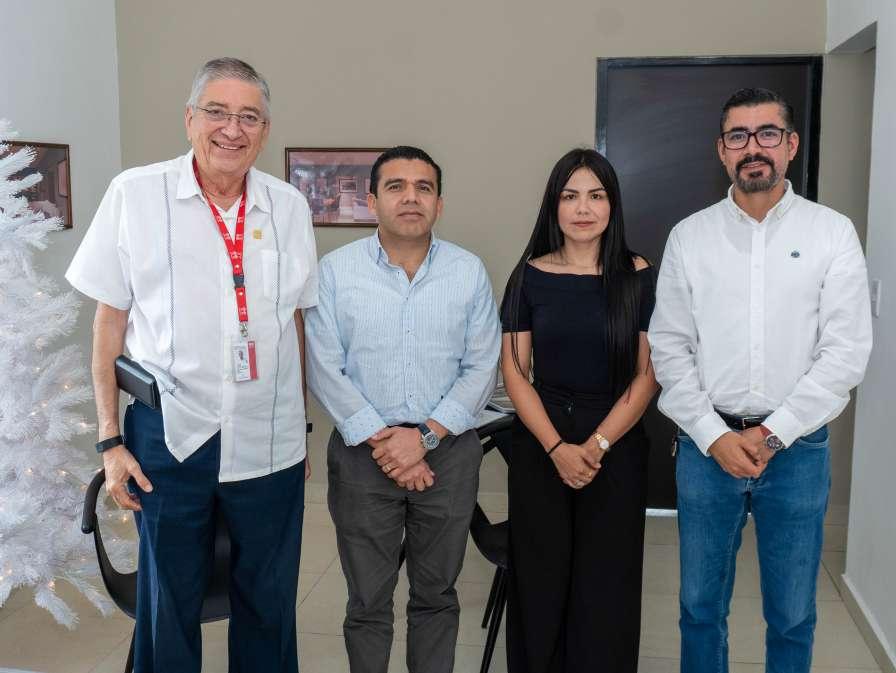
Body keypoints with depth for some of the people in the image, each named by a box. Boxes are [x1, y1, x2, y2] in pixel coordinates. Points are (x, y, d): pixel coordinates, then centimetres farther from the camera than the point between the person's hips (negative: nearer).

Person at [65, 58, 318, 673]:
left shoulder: (289, 206, 3)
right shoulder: (136, 193, -3)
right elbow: (110, 322, -1)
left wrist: (301, 429, 11)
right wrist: (110, 439, -4)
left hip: (270, 445, 2)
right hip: (170, 438, -2)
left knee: (269, 606, 15)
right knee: (169, 606, 13)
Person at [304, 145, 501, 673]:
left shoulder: (469, 272, 1)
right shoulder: (336, 271, -3)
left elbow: (482, 368, -2)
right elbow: (325, 370, -7)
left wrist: (425, 437, -12)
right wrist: (382, 441, -13)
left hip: (448, 451, 1)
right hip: (364, 453, -1)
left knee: (437, 595, 15)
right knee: (368, 601, 11)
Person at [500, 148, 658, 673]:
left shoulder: (639, 277, -1)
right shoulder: (531, 276, 0)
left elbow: (648, 373, -3)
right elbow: (514, 371, -2)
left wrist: (597, 445, -13)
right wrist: (557, 447, -12)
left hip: (617, 445, 0)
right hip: (540, 445, 1)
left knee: (606, 583, 8)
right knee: (540, 579, 9)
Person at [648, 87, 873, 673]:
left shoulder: (833, 233, -1)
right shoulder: (690, 236, 2)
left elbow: (847, 352, -6)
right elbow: (669, 348, 0)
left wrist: (772, 433, -12)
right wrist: (715, 437, -9)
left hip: (797, 446, -1)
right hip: (707, 443, 1)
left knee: (793, 614, 11)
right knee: (701, 606, 12)